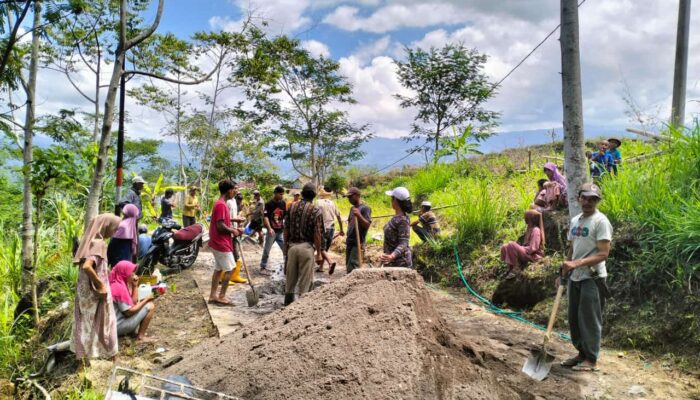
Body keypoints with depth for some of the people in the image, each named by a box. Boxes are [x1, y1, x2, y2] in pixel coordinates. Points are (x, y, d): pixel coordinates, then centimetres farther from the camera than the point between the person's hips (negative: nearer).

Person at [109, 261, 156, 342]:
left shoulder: (122, 284, 6)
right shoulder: (120, 288, -22)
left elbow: (134, 302, 8)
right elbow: (129, 312, -21)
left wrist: (135, 285, 0)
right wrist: (146, 299, -12)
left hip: (114, 323, 10)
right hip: (118, 326, -10)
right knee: (150, 306, -11)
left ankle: (132, 331, 14)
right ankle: (140, 336, -2)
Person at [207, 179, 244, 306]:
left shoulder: (220, 203, 12)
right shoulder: (221, 205, -20)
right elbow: (220, 226, -25)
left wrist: (233, 229, 7)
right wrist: (233, 231, -11)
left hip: (217, 243, 10)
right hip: (222, 243, -10)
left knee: (218, 269, 14)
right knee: (230, 269, -1)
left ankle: (213, 296, 19)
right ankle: (221, 297, 6)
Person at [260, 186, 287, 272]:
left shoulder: (283, 203, 4)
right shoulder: (269, 204, -11)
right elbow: (265, 217, -16)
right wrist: (269, 228, -27)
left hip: (281, 231, 4)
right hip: (272, 231, -4)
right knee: (267, 250, 4)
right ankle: (263, 266, 18)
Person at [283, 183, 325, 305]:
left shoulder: (292, 207, 4)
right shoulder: (315, 210, -8)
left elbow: (286, 229, 6)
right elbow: (317, 234, -11)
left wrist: (286, 247, 16)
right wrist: (319, 253, -5)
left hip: (292, 246, 4)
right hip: (307, 247, -4)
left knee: (290, 279, 15)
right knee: (305, 281, 4)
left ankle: (287, 305, 24)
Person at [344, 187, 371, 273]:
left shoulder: (365, 208, -9)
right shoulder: (352, 208, 15)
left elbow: (367, 225, -17)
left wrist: (359, 216, -31)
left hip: (358, 243, -8)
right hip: (349, 242, 8)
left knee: (352, 267, -16)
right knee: (348, 265, 10)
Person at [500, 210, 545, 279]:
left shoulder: (535, 230, -17)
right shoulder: (530, 228, 13)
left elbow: (532, 248, -23)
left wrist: (519, 248, -15)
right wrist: (519, 247, 3)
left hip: (533, 255, -9)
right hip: (527, 252, 9)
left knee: (511, 245, -29)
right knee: (504, 247, -5)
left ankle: (516, 269, -18)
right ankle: (510, 268, -4)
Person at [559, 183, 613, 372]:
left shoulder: (600, 221, -12)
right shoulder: (575, 220, 12)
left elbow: (603, 254, -18)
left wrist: (576, 263, -26)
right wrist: (563, 273, 15)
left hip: (592, 278, -8)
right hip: (575, 278, 8)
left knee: (590, 319, 0)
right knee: (574, 318, 14)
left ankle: (591, 359, 13)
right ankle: (582, 353, 28)